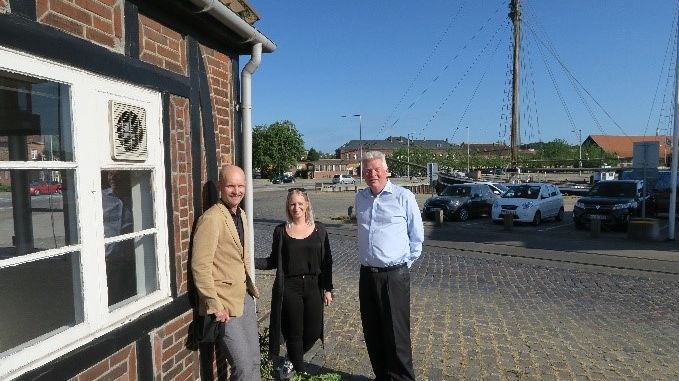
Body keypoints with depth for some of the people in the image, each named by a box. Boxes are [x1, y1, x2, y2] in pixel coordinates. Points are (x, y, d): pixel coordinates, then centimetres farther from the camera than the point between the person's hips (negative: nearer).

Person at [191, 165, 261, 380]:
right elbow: (200, 266, -20)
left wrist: (250, 287, 14)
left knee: (254, 360, 17)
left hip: (245, 297, 8)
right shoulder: (211, 218, -18)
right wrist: (215, 306, -19)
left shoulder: (241, 214, 9)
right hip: (225, 302, -8)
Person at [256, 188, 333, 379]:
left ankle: (292, 361, 37)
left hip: (313, 286, 2)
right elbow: (273, 261, 2)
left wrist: (328, 289, 3)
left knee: (313, 332, 7)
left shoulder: (319, 230, 0)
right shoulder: (281, 231, -2)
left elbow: (326, 262, 4)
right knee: (294, 333, 4)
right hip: (289, 288, -2)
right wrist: (252, 261, -14)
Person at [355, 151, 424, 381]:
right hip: (367, 274, 5)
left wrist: (405, 262, 2)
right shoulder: (360, 198, 10)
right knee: (372, 333, 14)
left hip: (394, 275, -5)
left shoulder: (403, 196, -6)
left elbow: (417, 236, 1)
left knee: (396, 333, 1)